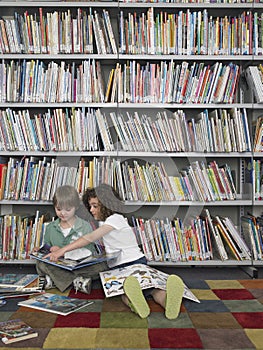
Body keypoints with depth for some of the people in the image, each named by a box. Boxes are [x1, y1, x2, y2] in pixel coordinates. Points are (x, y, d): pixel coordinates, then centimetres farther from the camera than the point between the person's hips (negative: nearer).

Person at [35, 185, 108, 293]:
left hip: (81, 266, -1)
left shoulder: (85, 226, 2)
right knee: (40, 263, -29)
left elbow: (88, 252, -6)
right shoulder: (50, 228, 13)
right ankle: (77, 280, -27)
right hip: (57, 266, 2)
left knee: (101, 265, -30)